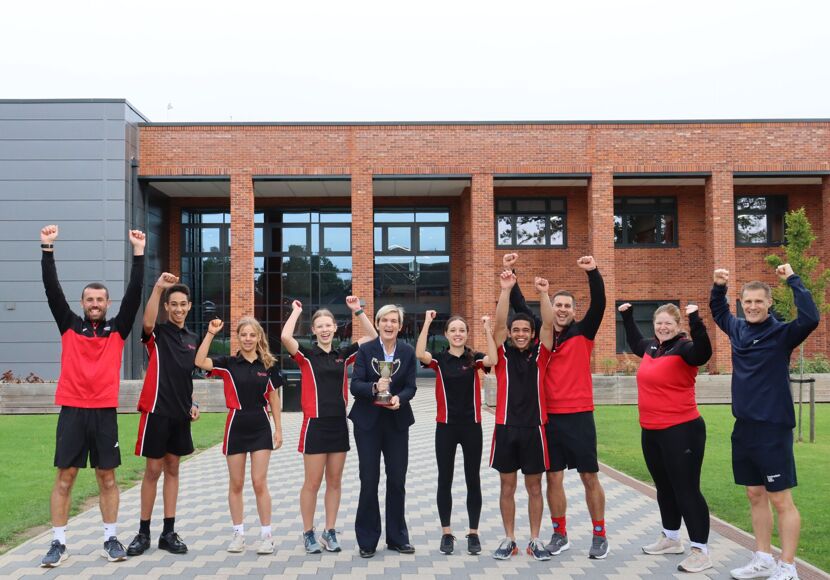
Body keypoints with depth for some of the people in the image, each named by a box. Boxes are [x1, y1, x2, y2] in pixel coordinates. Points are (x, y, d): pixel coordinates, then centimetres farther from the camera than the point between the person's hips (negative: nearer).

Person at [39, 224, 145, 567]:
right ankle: (58, 543, 10)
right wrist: (47, 248, -8)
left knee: (107, 477, 7)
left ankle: (111, 539, 16)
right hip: (72, 410, 0)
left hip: (105, 412, 0)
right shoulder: (69, 326, 7)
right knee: (64, 477, 2)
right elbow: (52, 290, 0)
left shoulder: (118, 329, 7)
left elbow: (134, 293, -1)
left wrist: (138, 253, -6)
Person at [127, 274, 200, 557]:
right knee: (153, 470, -1)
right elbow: (147, 324, -29)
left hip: (181, 414, 5)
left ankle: (168, 532, 14)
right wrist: (158, 288, -41)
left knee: (172, 469, 9)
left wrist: (193, 403, 8)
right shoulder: (158, 333, -4)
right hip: (157, 411, -5)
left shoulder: (192, 339, 13)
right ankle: (144, 533, 10)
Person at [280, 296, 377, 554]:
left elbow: (372, 337, 8)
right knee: (312, 483, 2)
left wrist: (357, 310, 1)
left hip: (339, 424, 4)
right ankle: (308, 533, 15)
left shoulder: (343, 354, 8)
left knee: (334, 482, 10)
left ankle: (330, 532, 20)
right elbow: (285, 337, -21)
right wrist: (296, 310, -9)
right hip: (315, 424, -4)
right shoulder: (307, 355, -3)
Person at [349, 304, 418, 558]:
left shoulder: (408, 352, 1)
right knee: (369, 480, 2)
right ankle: (367, 540, 13)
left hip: (397, 421, 2)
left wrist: (399, 398, -23)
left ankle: (397, 537, 21)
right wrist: (375, 387, -30)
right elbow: (355, 386, -10)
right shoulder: (365, 350, -5)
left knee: (397, 479, 7)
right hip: (368, 422, -2)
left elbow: (411, 387, -2)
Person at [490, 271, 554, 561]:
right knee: (507, 486, 7)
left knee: (534, 486, 8)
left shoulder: (539, 354, 4)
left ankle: (535, 540, 17)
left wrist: (543, 294, -19)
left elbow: (548, 325, -8)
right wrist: (505, 290, -19)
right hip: (506, 427, 0)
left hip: (533, 428, 0)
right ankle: (509, 539, 17)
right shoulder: (503, 354, 3)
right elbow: (499, 323, -9)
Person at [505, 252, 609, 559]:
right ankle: (560, 535, 20)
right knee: (553, 477, 8)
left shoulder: (582, 334, 2)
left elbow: (598, 305, -12)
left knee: (589, 476, 4)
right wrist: (509, 273, -5)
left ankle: (599, 535, 16)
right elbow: (519, 306, 4)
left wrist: (593, 273, -25)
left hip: (579, 416, -2)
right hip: (549, 416, 2)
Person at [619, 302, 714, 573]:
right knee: (664, 488, 19)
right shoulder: (651, 347, 11)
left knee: (686, 490, -7)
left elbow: (703, 352, -35)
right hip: (651, 432, 9)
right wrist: (627, 316, 34)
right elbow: (634, 342, 35)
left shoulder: (683, 348, -12)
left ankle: (701, 551, -1)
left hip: (682, 431, -8)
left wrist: (695, 320, -43)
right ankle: (671, 538, 34)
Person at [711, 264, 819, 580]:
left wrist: (793, 279, -22)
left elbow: (810, 318, -28)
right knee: (755, 496, 14)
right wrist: (718, 286, 13)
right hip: (743, 427, 6)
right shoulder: (738, 329, 8)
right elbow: (718, 311, 29)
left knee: (781, 500, 0)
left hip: (773, 428, -6)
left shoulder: (781, 333, -9)